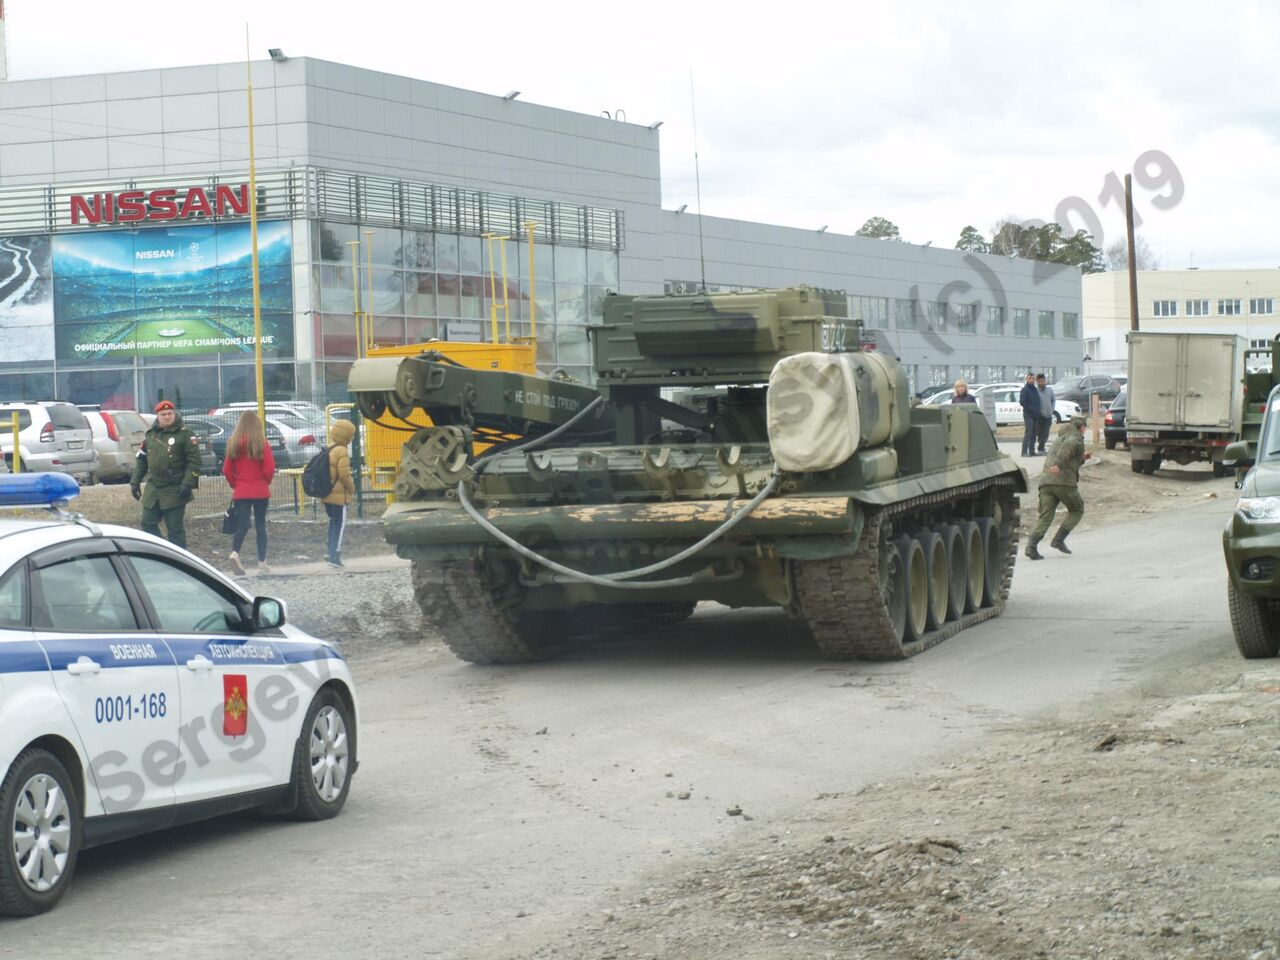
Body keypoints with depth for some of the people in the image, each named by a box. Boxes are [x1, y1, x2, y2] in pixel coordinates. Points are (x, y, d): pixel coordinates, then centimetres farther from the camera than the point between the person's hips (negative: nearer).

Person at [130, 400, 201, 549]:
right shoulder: (151, 434, 12)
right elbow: (141, 461, 19)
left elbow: (194, 461, -11)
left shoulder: (184, 435, -6)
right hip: (153, 489, 6)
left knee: (175, 528, -4)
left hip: (175, 491, -6)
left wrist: (187, 484, -19)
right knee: (148, 523, 8)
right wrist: (135, 482, 14)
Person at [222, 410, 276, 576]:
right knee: (260, 526, 7)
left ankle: (235, 553, -24)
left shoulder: (233, 444, 0)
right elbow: (269, 469, -10)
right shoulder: (262, 443, -8)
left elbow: (227, 470, 1)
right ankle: (262, 563, 6)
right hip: (260, 492, -1)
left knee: (242, 525, 1)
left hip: (241, 492, 1)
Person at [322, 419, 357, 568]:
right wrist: (351, 489, -5)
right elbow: (344, 474, -21)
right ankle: (335, 557, -8)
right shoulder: (342, 452, -15)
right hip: (339, 495, -8)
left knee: (333, 524, 17)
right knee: (339, 525, -4)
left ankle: (332, 554, 18)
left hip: (327, 494, 8)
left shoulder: (328, 451, 11)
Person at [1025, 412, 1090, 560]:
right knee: (1077, 510, 14)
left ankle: (1032, 544, -22)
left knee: (1045, 516, -1)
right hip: (1064, 481, -6)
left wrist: (1081, 458, 37)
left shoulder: (1058, 440, 31)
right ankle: (1059, 539, 0)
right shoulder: (1077, 438, 4)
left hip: (1046, 481, 6)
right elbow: (1069, 445, -20)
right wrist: (1059, 465, -29)